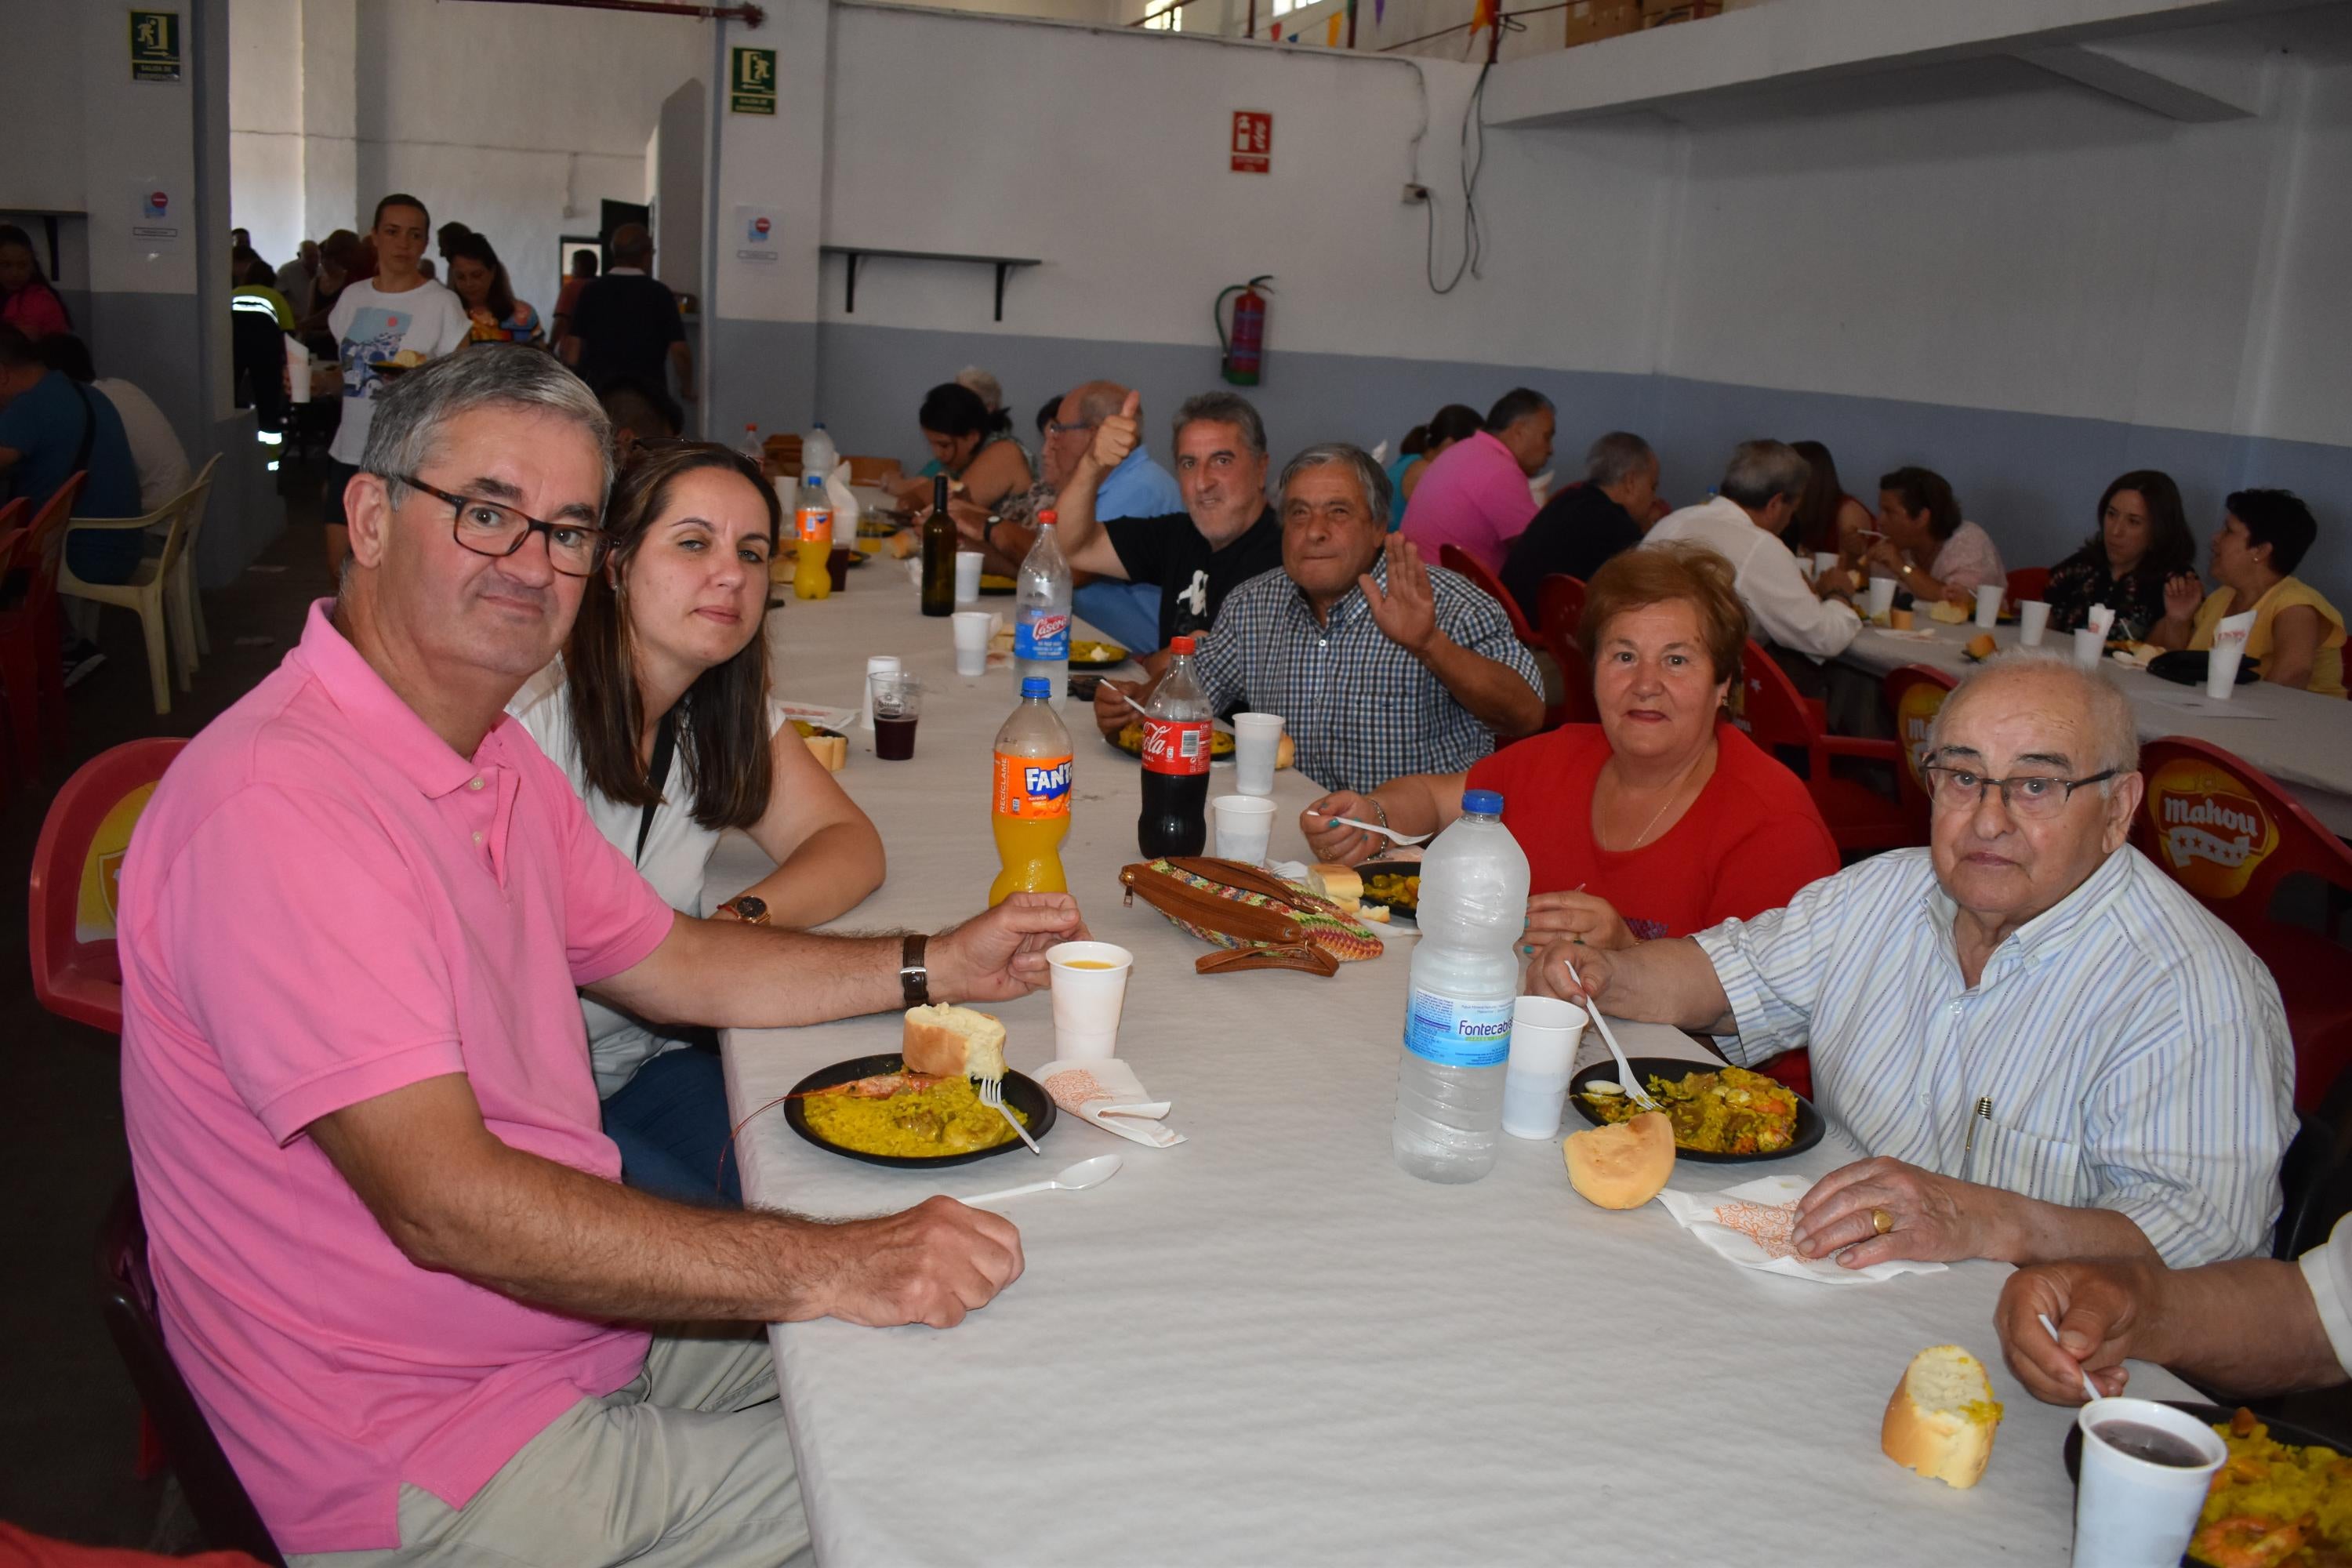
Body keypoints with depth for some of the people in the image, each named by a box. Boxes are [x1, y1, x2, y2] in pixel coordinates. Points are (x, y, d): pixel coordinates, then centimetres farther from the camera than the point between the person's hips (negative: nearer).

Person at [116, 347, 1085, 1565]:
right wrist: (830, 1269, -32)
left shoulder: (493, 753, 7)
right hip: (435, 1457, -9)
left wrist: (936, 968, 6)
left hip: (587, 1311, 9)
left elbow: (664, 963, 16)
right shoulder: (277, 806, -27)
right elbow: (446, 1201, -31)